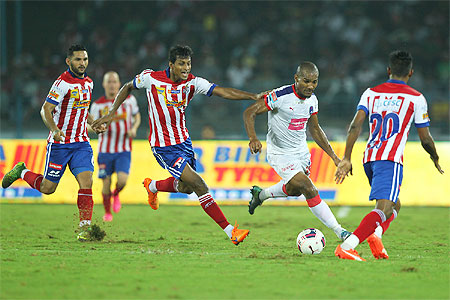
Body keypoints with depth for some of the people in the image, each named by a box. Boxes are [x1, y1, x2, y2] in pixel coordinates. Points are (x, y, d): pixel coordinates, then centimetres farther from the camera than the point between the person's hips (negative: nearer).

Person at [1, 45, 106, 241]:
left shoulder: (88, 82, 9)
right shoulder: (63, 83, -16)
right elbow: (45, 110, -17)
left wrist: (94, 124, 10)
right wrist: (55, 130, -33)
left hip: (81, 143, 5)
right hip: (59, 143, -5)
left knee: (86, 182, -13)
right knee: (47, 188, 3)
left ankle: (85, 227, -9)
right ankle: (22, 172, 32)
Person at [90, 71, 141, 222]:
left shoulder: (129, 99, 0)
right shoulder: (98, 105, -3)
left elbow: (137, 116, 16)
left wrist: (134, 128, -4)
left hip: (124, 150, 0)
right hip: (105, 150, 0)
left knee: (122, 180, -17)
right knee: (106, 182, 0)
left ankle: (116, 194, 19)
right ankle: (107, 212, 23)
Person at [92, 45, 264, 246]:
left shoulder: (192, 83, -8)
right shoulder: (151, 78, -14)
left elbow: (223, 92, -18)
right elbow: (128, 87, 6)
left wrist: (253, 96, -30)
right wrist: (112, 113, 4)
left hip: (183, 141, 6)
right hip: (163, 147, -6)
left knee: (186, 187, 16)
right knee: (198, 184, -14)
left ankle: (152, 186, 47)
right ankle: (230, 232, -13)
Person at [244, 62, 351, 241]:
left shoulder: (312, 99, -3)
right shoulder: (281, 96, -25)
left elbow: (314, 129, 12)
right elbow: (249, 113, -22)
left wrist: (333, 156, 9)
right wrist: (253, 138, -38)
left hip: (301, 151, 8)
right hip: (280, 154, -8)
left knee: (294, 190, 25)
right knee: (310, 190, -16)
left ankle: (260, 194, 52)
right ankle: (339, 232, -10)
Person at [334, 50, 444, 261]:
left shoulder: (371, 93, 14)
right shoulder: (416, 99, 4)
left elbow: (355, 125, 2)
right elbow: (425, 139, 7)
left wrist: (346, 159, 1)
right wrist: (435, 159, 26)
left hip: (369, 158, 6)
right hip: (390, 159, -6)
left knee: (394, 205, 25)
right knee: (383, 209, -16)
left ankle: (375, 234, -1)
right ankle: (346, 247, -34)